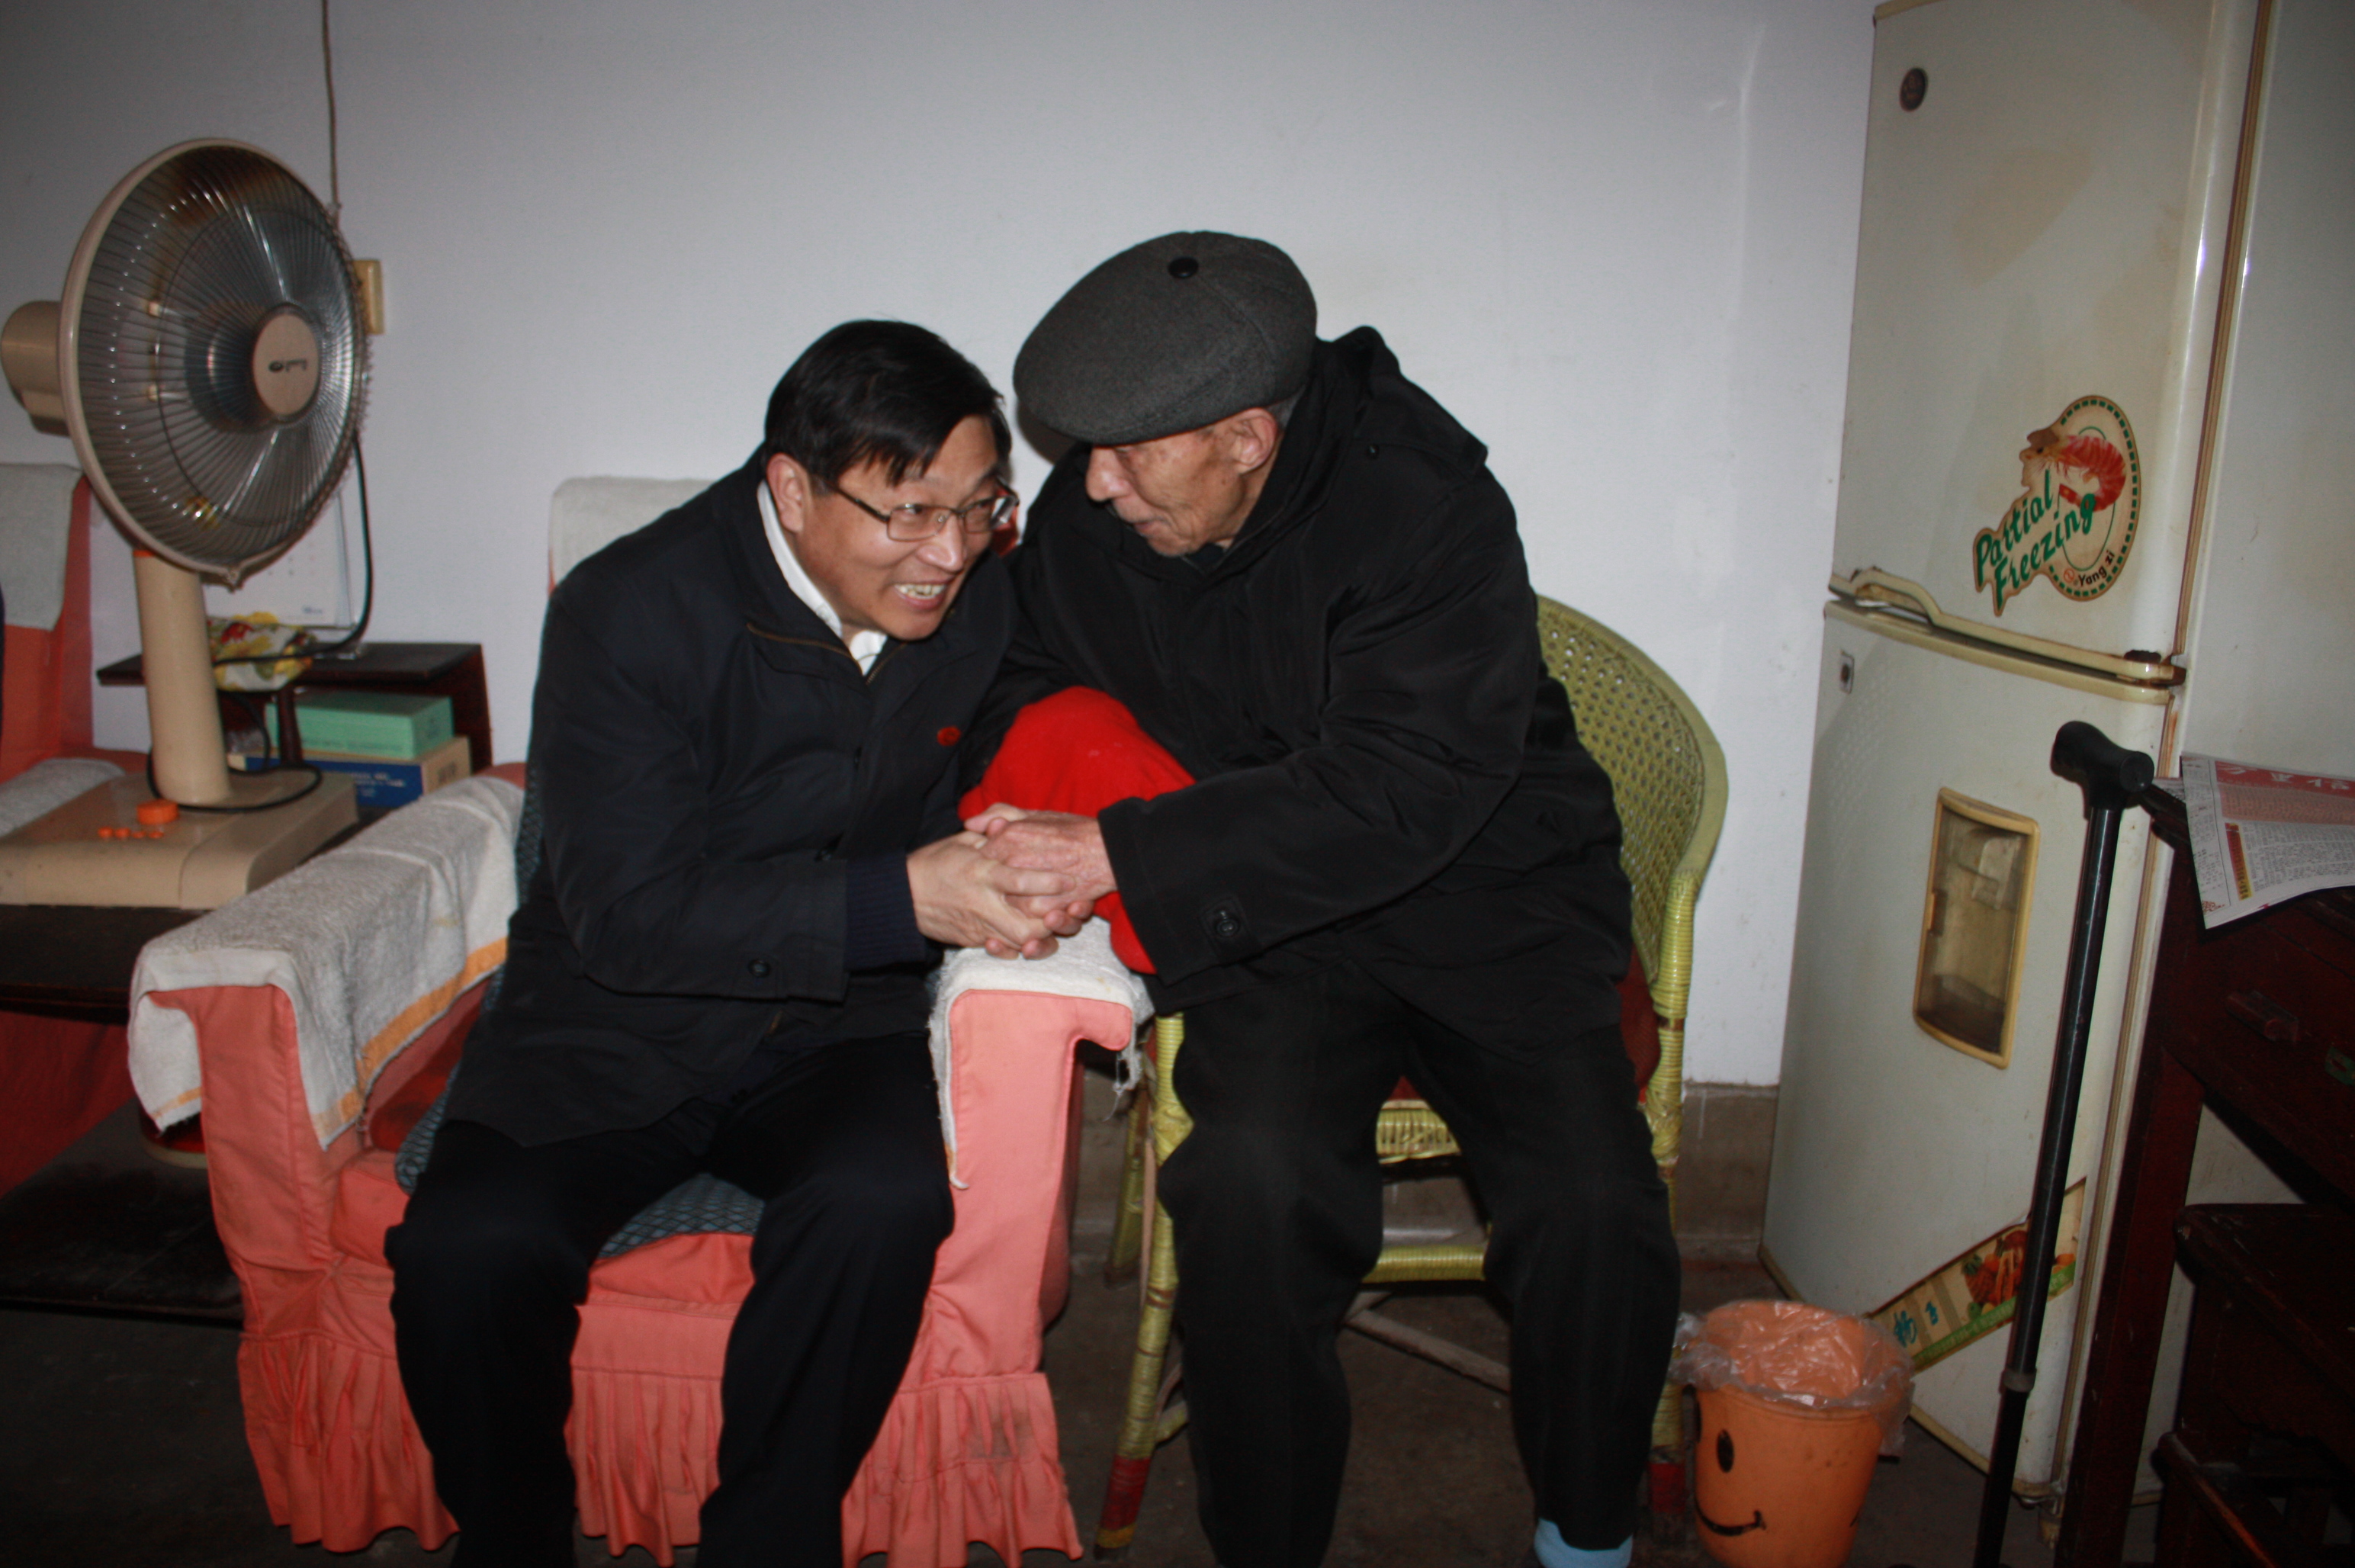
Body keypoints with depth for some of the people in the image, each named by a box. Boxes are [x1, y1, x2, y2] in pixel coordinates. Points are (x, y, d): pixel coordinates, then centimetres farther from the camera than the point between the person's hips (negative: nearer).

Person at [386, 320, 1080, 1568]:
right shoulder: (627, 610, -16)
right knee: (467, 1249, -26)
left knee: (880, 1202, -30)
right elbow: (628, 914, -21)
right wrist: (897, 897, -31)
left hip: (840, 1021, 2)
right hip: (615, 1027, -1)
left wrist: (1019, 858, -10)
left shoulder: (984, 594, -2)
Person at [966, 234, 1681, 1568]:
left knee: (1594, 1208, -22)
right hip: (1271, 921, 2)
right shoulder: (1081, 522, -3)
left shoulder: (1426, 507, -20)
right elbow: (1031, 700, 15)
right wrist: (1004, 844, -7)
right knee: (1254, 1182, -27)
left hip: (1487, 893, -2)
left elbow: (1403, 792, -27)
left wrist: (1124, 853, -30)